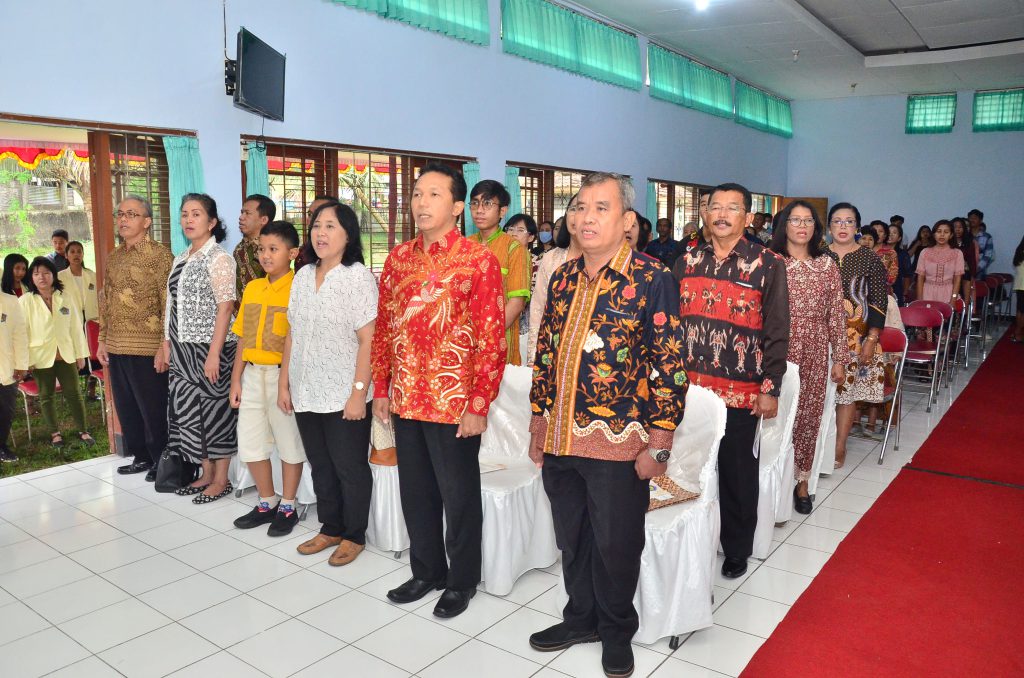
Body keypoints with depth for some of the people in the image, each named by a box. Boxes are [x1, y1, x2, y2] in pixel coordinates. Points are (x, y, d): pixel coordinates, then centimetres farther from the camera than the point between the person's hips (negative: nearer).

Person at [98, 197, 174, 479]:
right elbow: (105, 303, 19)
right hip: (116, 348, 7)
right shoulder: (113, 258, 14)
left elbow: (169, 304, -13)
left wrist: (165, 346, -17)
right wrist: (102, 341, 15)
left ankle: (161, 461, 15)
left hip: (147, 349, -7)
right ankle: (141, 457, 27)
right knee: (126, 407, 14)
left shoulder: (160, 254, -8)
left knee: (154, 409, 1)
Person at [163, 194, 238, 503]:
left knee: (214, 411, 0)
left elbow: (226, 307, -16)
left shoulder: (219, 258, -10)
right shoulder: (181, 259, 14)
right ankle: (206, 474, 24)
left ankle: (221, 480, 12)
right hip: (183, 350, 8)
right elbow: (173, 305, 17)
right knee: (189, 410, 11)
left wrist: (214, 353, -20)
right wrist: (167, 343, 13)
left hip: (208, 349, -7)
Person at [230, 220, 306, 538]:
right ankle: (266, 503, 30)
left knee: (288, 441, 6)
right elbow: (243, 338, 13)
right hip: (252, 373, 7)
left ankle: (287, 508, 22)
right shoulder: (252, 288, 10)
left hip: (283, 374, -7)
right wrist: (236, 379, 11)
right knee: (250, 441, 13)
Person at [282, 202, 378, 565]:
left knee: (350, 467, 6)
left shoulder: (358, 276, -9)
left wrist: (359, 392, -18)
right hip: (306, 392, 6)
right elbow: (292, 334, 12)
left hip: (344, 395, -6)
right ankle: (330, 528, 31)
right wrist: (284, 383, 9)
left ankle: (354, 535, 22)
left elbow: (368, 340, -14)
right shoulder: (303, 276, 9)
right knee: (320, 465, 16)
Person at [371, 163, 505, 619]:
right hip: (405, 401, 5)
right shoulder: (398, 258, 8)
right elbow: (383, 327, 12)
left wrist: (479, 406, -14)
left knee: (458, 495, 9)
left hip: (455, 404, -5)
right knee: (415, 491, 17)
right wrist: (381, 389, 9)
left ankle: (462, 580, 29)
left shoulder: (478, 260, -9)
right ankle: (427, 570, 37)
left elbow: (493, 337, -12)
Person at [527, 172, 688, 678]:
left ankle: (616, 631, 33)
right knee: (571, 539, 18)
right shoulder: (563, 278, 8)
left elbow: (670, 365, -11)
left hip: (618, 445, -5)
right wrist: (538, 425, 13)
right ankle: (581, 618, 39)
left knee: (616, 543, 10)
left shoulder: (653, 279, -10)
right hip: (559, 441, 5)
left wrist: (658, 444, -13)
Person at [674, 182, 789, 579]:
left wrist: (771, 389, -8)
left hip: (741, 389, -3)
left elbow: (777, 332, -5)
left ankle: (737, 549, 27)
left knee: (737, 471, 9)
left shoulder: (767, 264, -4)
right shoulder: (688, 259, 7)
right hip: (689, 385, 3)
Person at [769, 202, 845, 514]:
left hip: (815, 354, 3)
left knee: (809, 416, 8)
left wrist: (839, 359, 6)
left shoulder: (827, 265, 7)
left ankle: (801, 481, 23)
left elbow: (836, 316, 7)